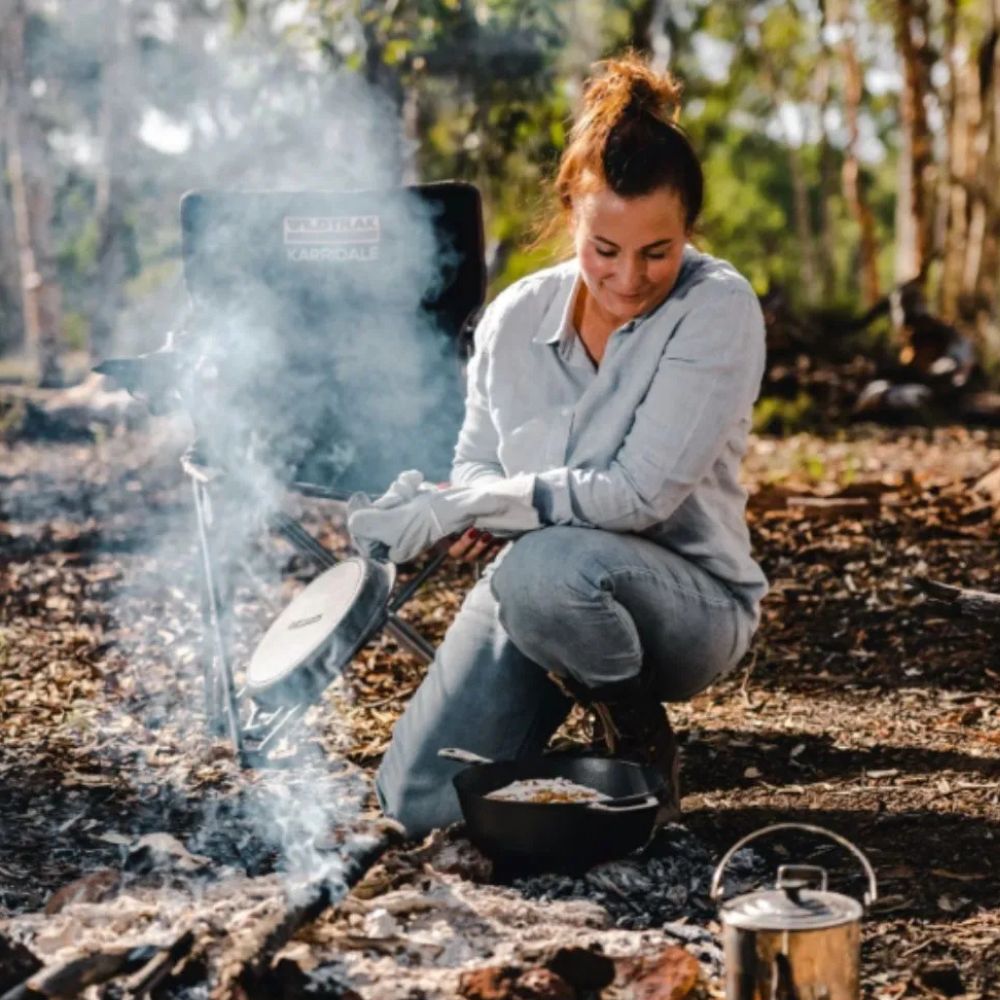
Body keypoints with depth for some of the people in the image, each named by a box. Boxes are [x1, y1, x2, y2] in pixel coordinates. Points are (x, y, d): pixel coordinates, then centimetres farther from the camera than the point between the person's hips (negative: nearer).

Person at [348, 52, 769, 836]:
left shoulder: (718, 310, -18)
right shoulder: (515, 318, -3)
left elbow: (640, 493, -24)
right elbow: (476, 466, 9)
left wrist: (460, 507, -22)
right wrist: (473, 504, -18)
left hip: (692, 600, -4)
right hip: (535, 585, 5)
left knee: (546, 567, -38)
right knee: (418, 801, -7)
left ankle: (643, 742, -7)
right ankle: (568, 684, 21)